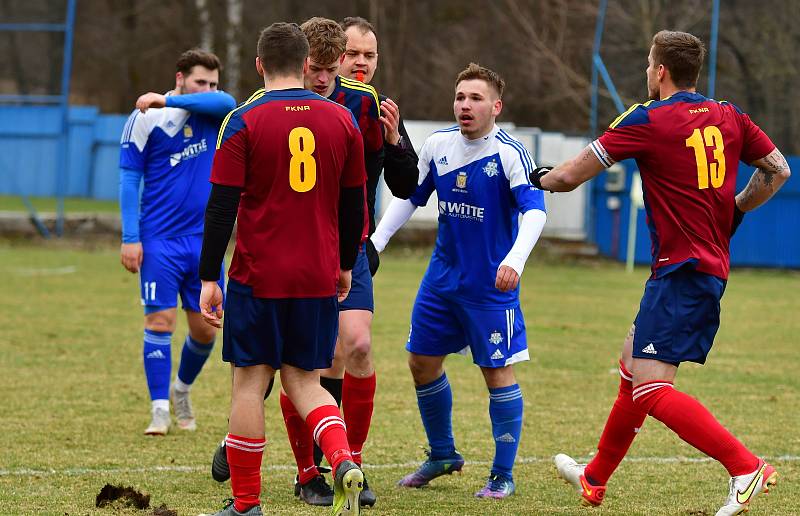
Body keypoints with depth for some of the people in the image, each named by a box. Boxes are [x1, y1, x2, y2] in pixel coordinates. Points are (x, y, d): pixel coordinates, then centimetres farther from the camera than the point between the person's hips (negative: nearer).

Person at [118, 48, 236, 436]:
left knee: (205, 329, 6)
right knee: (160, 320, -9)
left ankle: (182, 390, 30)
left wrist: (169, 100, -28)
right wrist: (130, 238, -10)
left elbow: (226, 103, -19)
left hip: (204, 240, 3)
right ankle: (160, 411, -4)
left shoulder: (212, 113, 5)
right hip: (160, 240, -3)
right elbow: (129, 178, -3)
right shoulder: (145, 119, -4)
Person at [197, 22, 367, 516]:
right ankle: (343, 459, -12)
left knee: (250, 381, 5)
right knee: (303, 378, 14)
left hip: (258, 276, -3)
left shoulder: (244, 121, -6)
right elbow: (354, 203, 11)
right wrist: (345, 266, 24)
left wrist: (209, 278, -3)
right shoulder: (341, 119, 4)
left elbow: (221, 207, -8)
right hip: (320, 278, 3)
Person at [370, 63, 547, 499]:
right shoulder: (438, 145, 0)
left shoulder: (509, 153, -17)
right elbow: (410, 196, 14)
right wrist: (376, 240, 5)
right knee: (421, 361, 11)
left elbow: (534, 210, -26)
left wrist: (514, 259, -41)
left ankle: (503, 475, 7)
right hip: (442, 277, 6)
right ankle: (442, 455, 30)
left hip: (491, 284, -6)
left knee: (498, 371, -4)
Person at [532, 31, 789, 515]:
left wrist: (539, 179, 17)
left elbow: (570, 175, -4)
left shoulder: (648, 120, -9)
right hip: (712, 265, 9)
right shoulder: (729, 116, 8)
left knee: (652, 390, -14)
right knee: (632, 365, 21)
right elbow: (777, 171, 14)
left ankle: (746, 467, -24)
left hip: (681, 270, -9)